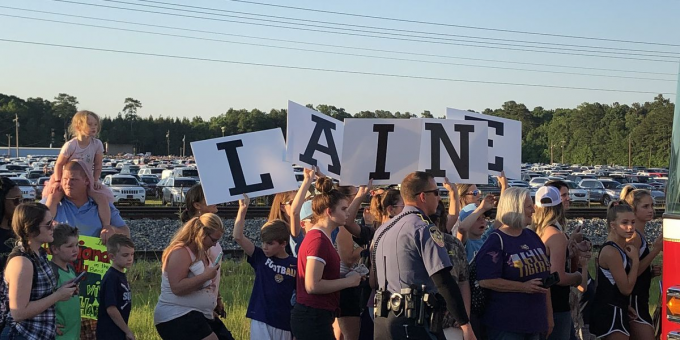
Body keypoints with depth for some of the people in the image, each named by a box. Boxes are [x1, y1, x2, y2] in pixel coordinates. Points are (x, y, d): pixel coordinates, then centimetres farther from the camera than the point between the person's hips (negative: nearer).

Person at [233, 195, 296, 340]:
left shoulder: (295, 264, -2)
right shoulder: (260, 257, 0)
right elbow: (238, 237, -9)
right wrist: (242, 209, -18)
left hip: (284, 322, 0)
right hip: (260, 319, 0)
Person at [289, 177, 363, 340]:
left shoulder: (320, 237, 14)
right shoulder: (319, 240, -17)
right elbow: (312, 285, -24)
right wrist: (348, 281, -14)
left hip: (314, 316, 10)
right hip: (313, 318, -10)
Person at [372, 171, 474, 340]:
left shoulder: (383, 229, 15)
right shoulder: (424, 228, -10)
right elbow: (444, 281, -17)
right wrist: (465, 325, -16)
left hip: (382, 322, 8)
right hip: (414, 324, -8)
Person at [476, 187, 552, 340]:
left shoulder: (532, 237, 12)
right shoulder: (496, 241, -12)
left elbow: (544, 276, 18)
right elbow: (486, 280, -21)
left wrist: (549, 314, 16)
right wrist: (523, 287, -21)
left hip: (535, 321, 8)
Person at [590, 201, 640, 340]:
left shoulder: (623, 248, 10)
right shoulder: (611, 252, -19)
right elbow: (626, 288, -18)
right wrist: (635, 260, -13)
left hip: (616, 311, 10)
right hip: (610, 313, -10)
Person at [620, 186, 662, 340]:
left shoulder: (639, 235, 14)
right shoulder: (633, 236, -15)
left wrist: (651, 272, 4)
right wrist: (655, 250, -23)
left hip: (639, 300, 10)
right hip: (634, 301, -10)